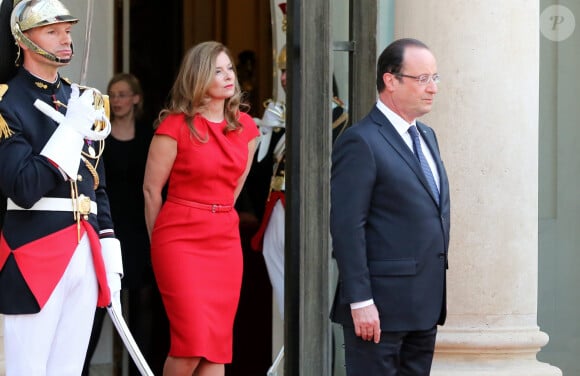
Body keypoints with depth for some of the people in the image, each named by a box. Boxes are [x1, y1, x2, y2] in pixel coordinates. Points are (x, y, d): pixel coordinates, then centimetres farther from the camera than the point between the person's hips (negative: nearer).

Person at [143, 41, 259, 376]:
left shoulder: (245, 127, 7)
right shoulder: (175, 126, -8)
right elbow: (151, 189, -1)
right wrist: (162, 243, 8)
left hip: (225, 240, 5)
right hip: (180, 238, -5)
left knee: (218, 346, 3)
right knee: (193, 340, -13)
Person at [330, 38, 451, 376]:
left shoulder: (427, 136, 17)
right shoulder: (361, 142, -11)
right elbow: (347, 227, -16)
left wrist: (436, 294, 17)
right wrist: (360, 302, -20)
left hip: (426, 304, 8)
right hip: (381, 306, -8)